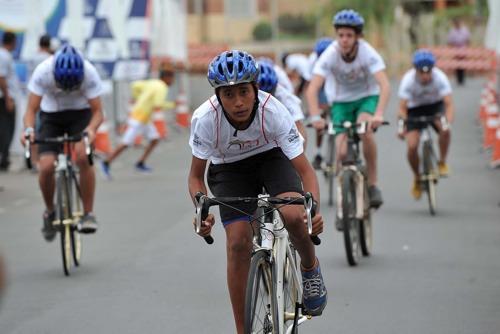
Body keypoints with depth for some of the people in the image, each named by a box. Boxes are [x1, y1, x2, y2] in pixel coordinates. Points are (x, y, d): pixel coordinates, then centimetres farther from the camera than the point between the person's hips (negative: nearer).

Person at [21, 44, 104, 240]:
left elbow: (97, 112, -22)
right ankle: (50, 212, 10)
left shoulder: (89, 73, -29)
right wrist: (29, 129, -44)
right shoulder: (43, 72, -29)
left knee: (83, 156, -28)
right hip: (51, 116, 1)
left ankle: (88, 213, -16)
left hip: (80, 114, -1)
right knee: (46, 166, -18)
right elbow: (31, 109, -23)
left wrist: (91, 129, -44)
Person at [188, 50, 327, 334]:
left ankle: (310, 268, 3)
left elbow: (305, 170, -28)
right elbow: (196, 176, -17)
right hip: (229, 169, 1)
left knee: (293, 215, -29)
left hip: (271, 157, -1)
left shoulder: (274, 112, -32)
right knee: (238, 243, -15)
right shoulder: (205, 118, -30)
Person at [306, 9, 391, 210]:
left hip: (367, 97, -1)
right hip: (341, 102, 1)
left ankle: (372, 184, -20)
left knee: (365, 129, -33)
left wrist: (379, 114, -49)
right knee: (342, 153, -14)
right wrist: (315, 117, -44)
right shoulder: (330, 55, -22)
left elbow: (385, 85, -35)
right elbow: (312, 89, -28)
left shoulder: (368, 53, -24)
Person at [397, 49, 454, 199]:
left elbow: (449, 104, -34)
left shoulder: (440, 78, -29)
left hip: (435, 106, 0)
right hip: (415, 109, 0)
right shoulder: (408, 80, -29)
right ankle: (417, 178, 11)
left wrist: (448, 122, -52)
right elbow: (402, 108, -32)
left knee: (444, 129, -33)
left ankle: (442, 163, -8)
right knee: (412, 146, -17)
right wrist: (402, 127, -49)